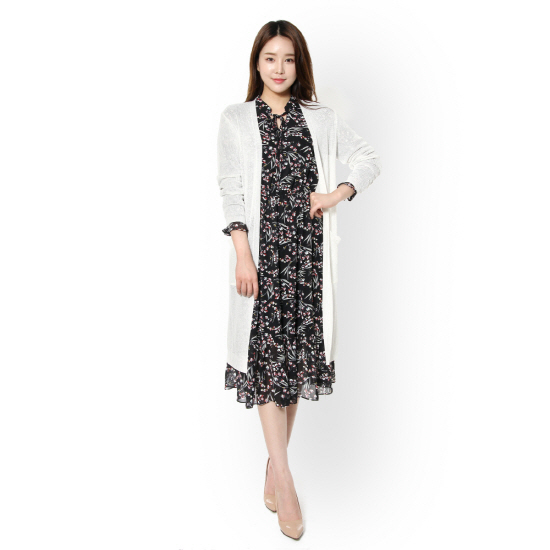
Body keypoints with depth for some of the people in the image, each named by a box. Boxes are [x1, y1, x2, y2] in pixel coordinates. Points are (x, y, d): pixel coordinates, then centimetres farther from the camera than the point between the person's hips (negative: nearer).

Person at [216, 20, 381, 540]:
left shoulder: (321, 119, 12)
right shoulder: (235, 119, 6)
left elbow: (370, 159, 16)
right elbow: (231, 190, -1)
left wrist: (338, 194, -3)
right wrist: (242, 255, -10)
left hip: (308, 249, 2)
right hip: (262, 248, -2)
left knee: (297, 351, 5)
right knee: (267, 353, -6)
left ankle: (274, 464, 20)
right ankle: (283, 476, 1)